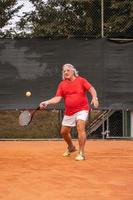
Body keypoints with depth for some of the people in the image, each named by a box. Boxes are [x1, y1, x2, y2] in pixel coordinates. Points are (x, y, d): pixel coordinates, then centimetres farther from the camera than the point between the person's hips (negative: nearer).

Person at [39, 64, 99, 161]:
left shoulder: (81, 80, -2)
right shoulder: (62, 84, 6)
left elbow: (91, 89, -10)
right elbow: (57, 98, -2)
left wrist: (94, 98, -30)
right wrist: (47, 102, -18)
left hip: (81, 109, -5)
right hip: (69, 112, 5)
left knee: (80, 127, -26)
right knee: (64, 132, 14)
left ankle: (81, 153, -20)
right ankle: (71, 147, 44)